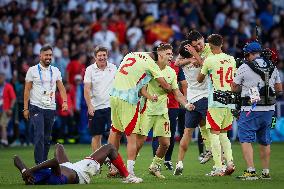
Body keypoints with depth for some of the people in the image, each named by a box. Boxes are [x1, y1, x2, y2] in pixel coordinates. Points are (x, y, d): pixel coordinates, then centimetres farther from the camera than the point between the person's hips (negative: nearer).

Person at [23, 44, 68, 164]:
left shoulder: (55, 71, 12)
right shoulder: (33, 70, 1)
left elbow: (61, 88, 12)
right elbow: (27, 90, 1)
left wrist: (65, 101, -6)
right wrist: (25, 108, -5)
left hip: (51, 108, 4)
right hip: (36, 108, -4)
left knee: (47, 138, 8)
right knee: (39, 137, -14)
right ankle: (39, 164, -16)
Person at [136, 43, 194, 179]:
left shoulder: (171, 72, 9)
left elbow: (176, 93, 14)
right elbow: (142, 88, -10)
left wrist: (186, 104, -2)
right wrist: (150, 97, -30)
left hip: (162, 111, 6)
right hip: (147, 109, -6)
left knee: (165, 143, 4)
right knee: (140, 140, -10)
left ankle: (155, 167, 24)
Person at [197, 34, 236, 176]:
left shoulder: (209, 60, -9)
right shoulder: (231, 60, 7)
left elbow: (199, 79, 4)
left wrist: (201, 66, 23)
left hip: (216, 102, -6)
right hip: (230, 102, 6)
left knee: (214, 134, -1)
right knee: (223, 134, 16)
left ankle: (218, 168, -6)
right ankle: (230, 162, 1)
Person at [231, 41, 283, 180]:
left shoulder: (244, 68, -9)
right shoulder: (272, 68, 6)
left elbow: (234, 88, 1)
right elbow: (279, 89, 13)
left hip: (251, 110, -6)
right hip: (269, 109, 6)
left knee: (245, 139, -2)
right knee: (265, 141, 14)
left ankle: (251, 171, -13)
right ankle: (266, 172, 17)